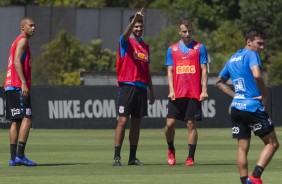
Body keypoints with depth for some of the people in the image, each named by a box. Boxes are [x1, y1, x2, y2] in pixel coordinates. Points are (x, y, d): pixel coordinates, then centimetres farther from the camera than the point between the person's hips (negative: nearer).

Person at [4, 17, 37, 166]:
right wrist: (24, 84, -24)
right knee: (26, 119, -14)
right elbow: (17, 61, -17)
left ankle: (13, 158, 6)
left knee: (16, 122, 8)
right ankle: (20, 155, -20)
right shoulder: (22, 41, -6)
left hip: (10, 87, 10)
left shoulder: (18, 42, 24)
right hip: (18, 86, -10)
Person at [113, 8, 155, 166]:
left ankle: (133, 157, 11)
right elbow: (126, 34, -25)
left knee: (136, 123, 7)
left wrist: (151, 91, 20)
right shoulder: (126, 42, 1)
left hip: (141, 88, 6)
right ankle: (117, 156, -9)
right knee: (123, 121, -9)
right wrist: (135, 19, -42)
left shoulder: (145, 46, 17)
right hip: (127, 86, -6)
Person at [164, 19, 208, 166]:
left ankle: (191, 157, 3)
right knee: (170, 123, -5)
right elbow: (170, 71, 9)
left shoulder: (199, 48, 5)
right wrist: (171, 90, -3)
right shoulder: (172, 49, 10)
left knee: (191, 124, -2)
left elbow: (204, 70, 3)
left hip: (194, 93, -2)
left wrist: (204, 90, -6)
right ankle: (171, 150, 19)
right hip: (177, 94, 2)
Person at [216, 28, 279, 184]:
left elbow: (219, 82, 27)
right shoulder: (251, 55, -8)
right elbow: (257, 75, -26)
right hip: (253, 107, -8)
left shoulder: (232, 59, 17)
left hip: (236, 107, 8)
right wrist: (264, 95, -13)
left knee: (242, 148, 8)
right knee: (272, 143, 2)